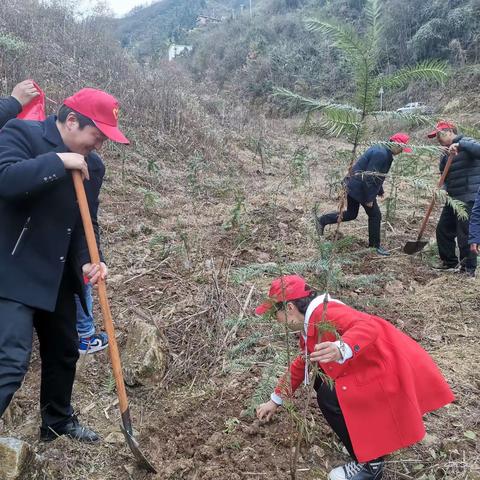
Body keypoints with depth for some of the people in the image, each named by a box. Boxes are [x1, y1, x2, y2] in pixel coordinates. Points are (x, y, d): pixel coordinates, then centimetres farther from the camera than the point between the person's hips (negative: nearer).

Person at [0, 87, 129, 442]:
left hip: (57, 275, 8)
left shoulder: (91, 164, 7)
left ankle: (58, 421, 42)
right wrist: (59, 163, -25)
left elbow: (87, 223, 8)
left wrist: (87, 262, -9)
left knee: (64, 350, 19)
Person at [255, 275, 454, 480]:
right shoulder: (309, 325, 11)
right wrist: (275, 400, 28)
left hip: (395, 370, -10)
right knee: (320, 378, 12)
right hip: (377, 366, 10)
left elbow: (367, 326, -37)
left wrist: (341, 350, -56)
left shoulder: (322, 313, -22)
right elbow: (301, 364, 23)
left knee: (330, 398, -14)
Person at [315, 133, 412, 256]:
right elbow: (370, 177, -25)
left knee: (351, 214, 18)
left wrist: (380, 190, 26)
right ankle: (375, 245, 17)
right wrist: (369, 198, -20)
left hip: (354, 186, 10)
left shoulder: (382, 151, 10)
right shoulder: (381, 154, -22)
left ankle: (322, 220, 19)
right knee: (375, 215, 4)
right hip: (361, 189, -10)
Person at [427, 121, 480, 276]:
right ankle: (450, 262, 28)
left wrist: (459, 145, -33)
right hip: (452, 198, 9)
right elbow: (444, 174, 12)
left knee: (465, 234, -6)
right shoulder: (447, 153, 15)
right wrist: (445, 158, -4)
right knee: (443, 229, 14)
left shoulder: (465, 144, -8)